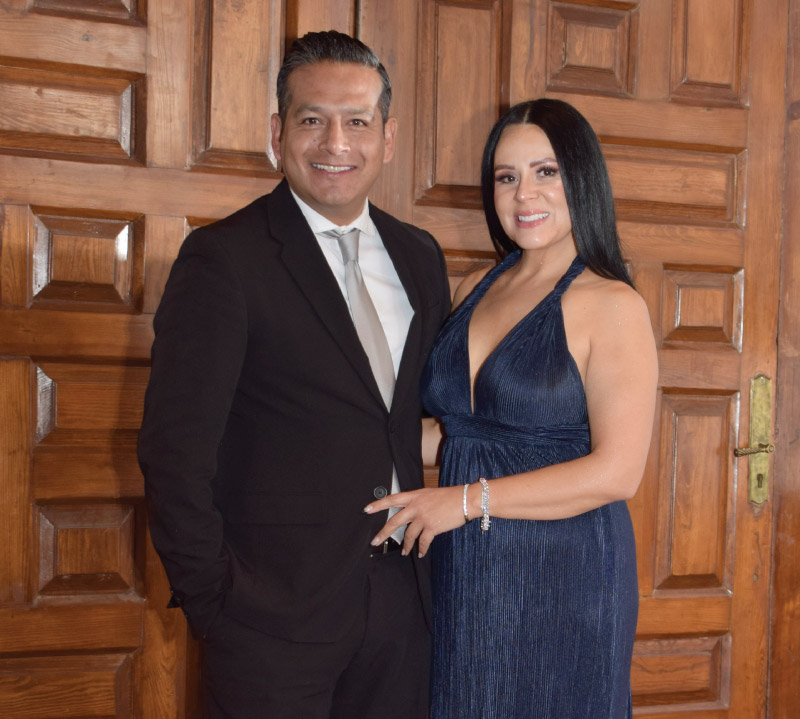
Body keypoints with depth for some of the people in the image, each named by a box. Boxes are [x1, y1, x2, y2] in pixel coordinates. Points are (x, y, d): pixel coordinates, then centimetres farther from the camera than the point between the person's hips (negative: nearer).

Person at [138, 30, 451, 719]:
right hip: (273, 612, -5)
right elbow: (174, 450, -13)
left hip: (400, 602, 6)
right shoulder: (223, 258, -10)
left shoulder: (419, 255, 8)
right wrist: (210, 598, -12)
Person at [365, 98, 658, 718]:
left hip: (561, 578, -6)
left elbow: (617, 472, -17)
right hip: (462, 576, 6)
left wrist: (469, 499, -17)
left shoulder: (611, 305, -11)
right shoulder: (477, 289, 9)